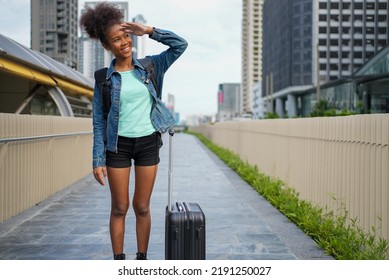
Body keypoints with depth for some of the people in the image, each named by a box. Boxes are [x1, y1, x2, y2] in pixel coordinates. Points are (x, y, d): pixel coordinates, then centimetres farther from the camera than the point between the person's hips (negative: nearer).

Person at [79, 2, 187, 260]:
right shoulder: (104, 78, -2)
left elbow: (180, 44, -1)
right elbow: (99, 122, -1)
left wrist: (148, 31, -9)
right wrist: (98, 160, -6)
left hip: (148, 143, 1)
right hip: (118, 145, -1)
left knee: (142, 207, 8)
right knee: (120, 208, 6)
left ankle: (142, 258, 21)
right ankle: (119, 261, 18)